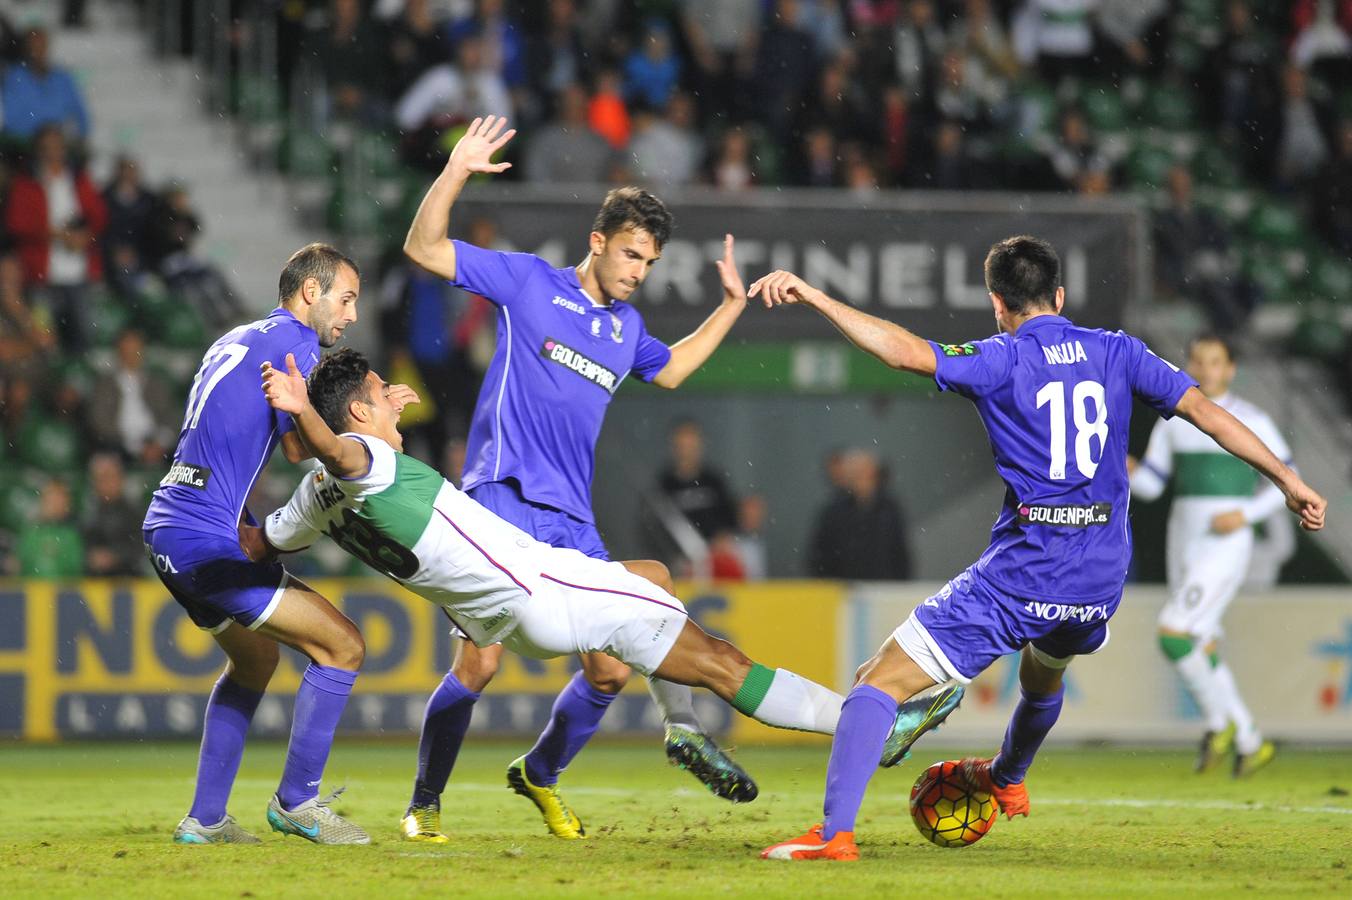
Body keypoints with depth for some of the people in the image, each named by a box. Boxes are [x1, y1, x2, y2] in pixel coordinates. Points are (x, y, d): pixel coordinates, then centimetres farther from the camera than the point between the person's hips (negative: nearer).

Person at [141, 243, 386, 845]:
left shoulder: (234, 341, 20)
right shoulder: (294, 343, -8)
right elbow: (301, 447, -12)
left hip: (166, 529, 10)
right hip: (207, 540, -10)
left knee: (255, 659, 26)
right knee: (342, 646, -7)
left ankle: (204, 819, 24)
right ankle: (295, 802, 0)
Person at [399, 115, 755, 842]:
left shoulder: (627, 327, 18)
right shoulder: (529, 283, 2)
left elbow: (669, 370, 40)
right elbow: (424, 248, -1)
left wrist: (731, 305, 33)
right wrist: (457, 173, -14)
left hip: (572, 521, 6)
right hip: (502, 502, -6)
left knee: (610, 670, 2)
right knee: (479, 663, -15)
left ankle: (540, 775, 28)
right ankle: (424, 805, 1)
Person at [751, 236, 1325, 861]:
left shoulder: (1001, 362, -5)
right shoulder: (1117, 353, 8)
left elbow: (905, 351, -19)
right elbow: (1206, 411, 8)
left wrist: (811, 295, -21)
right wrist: (1287, 480, 14)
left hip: (1022, 573, -6)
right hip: (1101, 578, 6)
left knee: (882, 680, -4)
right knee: (1044, 673, 39)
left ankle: (835, 834, -18)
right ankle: (1006, 781, 65)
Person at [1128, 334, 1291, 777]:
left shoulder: (1251, 420, -5)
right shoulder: (1174, 421, 9)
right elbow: (1150, 484, 12)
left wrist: (1245, 515, -17)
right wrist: (1128, 471, -11)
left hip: (1226, 545, -6)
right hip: (1183, 543, 6)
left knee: (1173, 634, -19)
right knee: (1201, 650, 9)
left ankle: (1218, 718, 1)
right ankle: (1250, 743, 23)